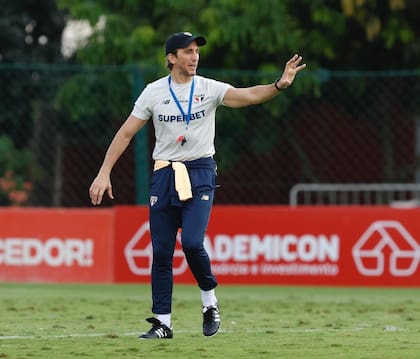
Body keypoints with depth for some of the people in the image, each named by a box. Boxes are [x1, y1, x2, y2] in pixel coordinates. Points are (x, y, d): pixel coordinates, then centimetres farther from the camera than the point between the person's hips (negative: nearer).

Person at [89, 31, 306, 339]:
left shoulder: (209, 89, -1)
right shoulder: (154, 92, 2)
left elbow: (248, 95, -17)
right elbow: (126, 133, 4)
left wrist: (279, 85, -36)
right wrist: (104, 173, -3)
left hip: (200, 174, -2)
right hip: (164, 175, 2)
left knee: (192, 242, -18)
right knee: (161, 251, 0)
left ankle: (209, 300, 8)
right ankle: (163, 323, 7)